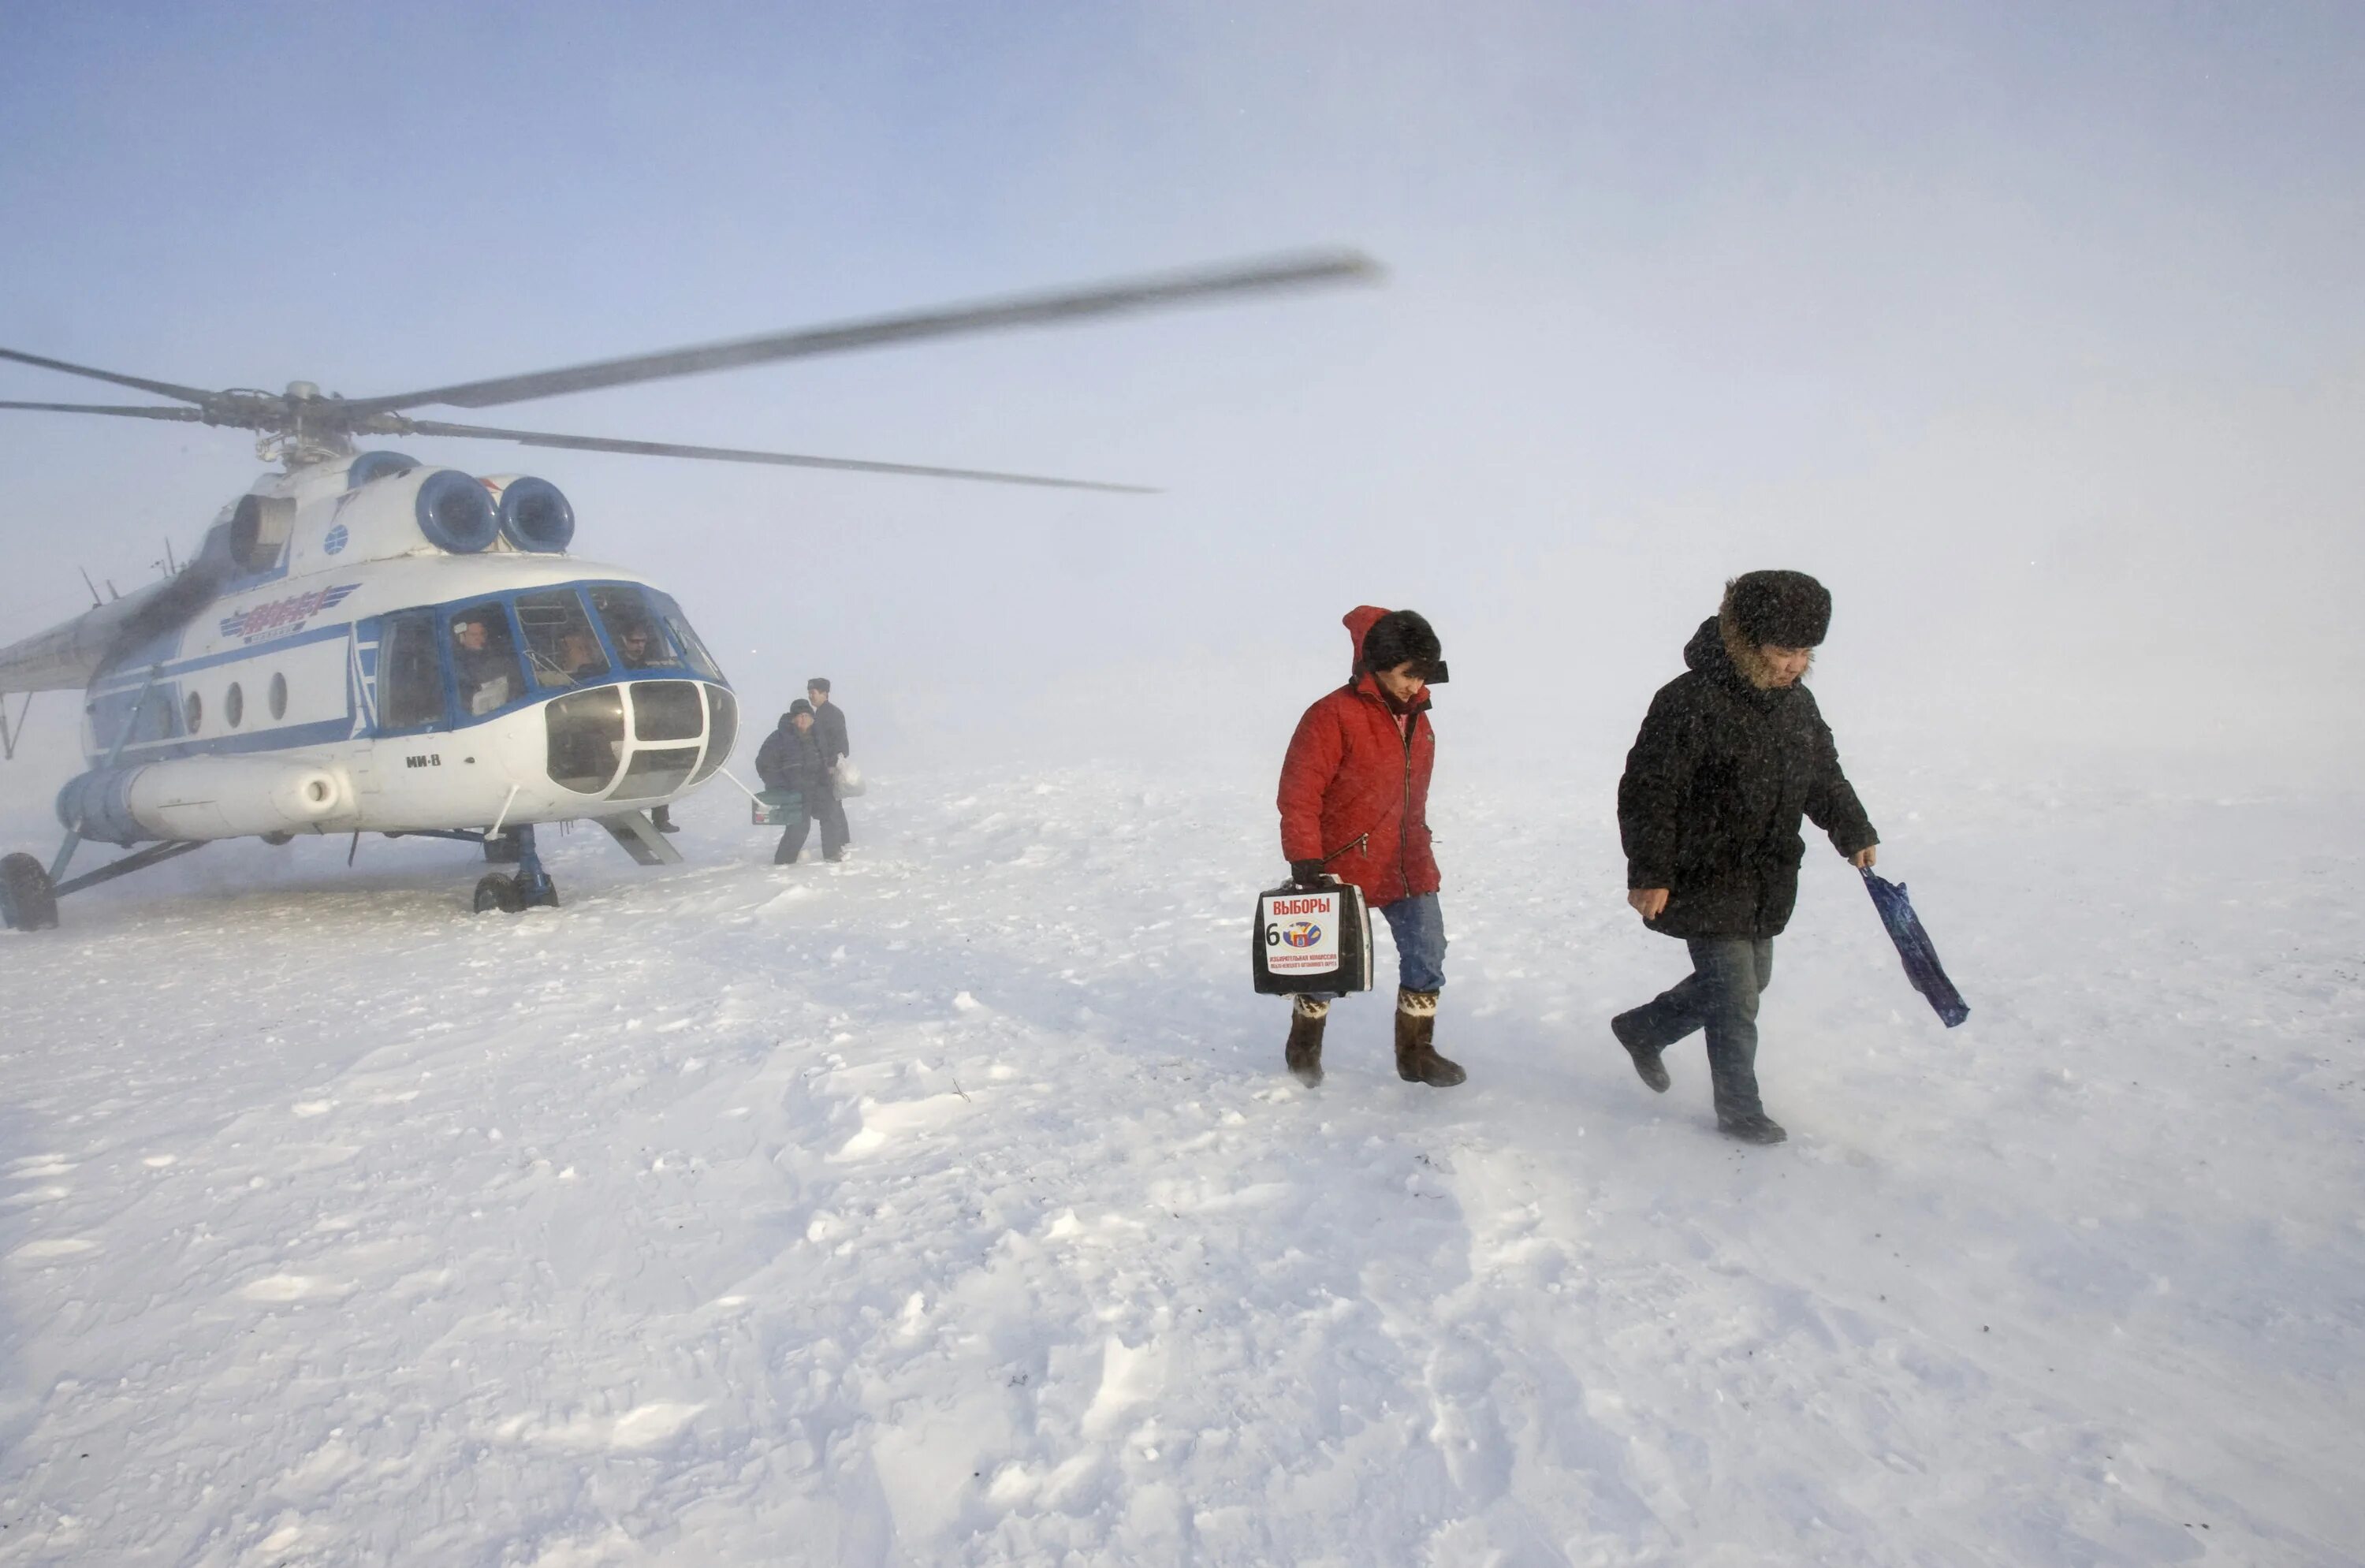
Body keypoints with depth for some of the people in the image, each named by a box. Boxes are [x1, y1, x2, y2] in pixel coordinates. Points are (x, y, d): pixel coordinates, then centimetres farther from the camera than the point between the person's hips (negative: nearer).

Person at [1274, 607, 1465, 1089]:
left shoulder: (1416, 719, 7)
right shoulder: (1332, 717, -18)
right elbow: (1298, 796, -18)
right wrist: (1305, 862, -20)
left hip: (1406, 868, 6)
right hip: (1343, 868, -6)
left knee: (1427, 953, 2)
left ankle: (1416, 1051, 19)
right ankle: (1304, 1048, 31)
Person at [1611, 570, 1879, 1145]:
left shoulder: (1797, 703, 5)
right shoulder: (1690, 703, -21)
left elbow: (1824, 776, 20)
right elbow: (1647, 792, -20)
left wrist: (1854, 832, 10)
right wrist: (1649, 873, -20)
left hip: (1767, 884, 9)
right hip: (1705, 884, -8)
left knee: (1749, 983, 19)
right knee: (1736, 1002, -2)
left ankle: (1642, 1029, 38)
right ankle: (1739, 1110, 16)